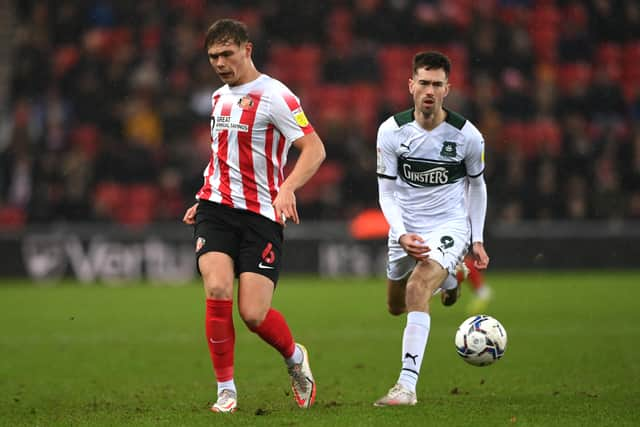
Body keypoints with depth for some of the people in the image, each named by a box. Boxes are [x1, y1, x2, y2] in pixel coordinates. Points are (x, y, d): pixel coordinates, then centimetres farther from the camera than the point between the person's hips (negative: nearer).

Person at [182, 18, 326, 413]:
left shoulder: (274, 96, -8)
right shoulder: (219, 98, 16)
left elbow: (314, 149, -15)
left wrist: (287, 188, -30)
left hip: (261, 216, -5)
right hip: (216, 210, 5)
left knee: (253, 314, -10)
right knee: (218, 293, -18)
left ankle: (296, 358, 23)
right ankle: (226, 391, -5)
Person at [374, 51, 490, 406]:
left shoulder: (467, 135, -11)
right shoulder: (391, 131, -11)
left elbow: (476, 184, 7)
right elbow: (387, 191, -7)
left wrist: (477, 239, 3)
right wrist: (402, 234, -24)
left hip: (450, 226, -4)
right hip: (405, 230, 4)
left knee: (417, 289, -29)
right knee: (396, 306, 21)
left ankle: (407, 385, -33)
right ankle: (445, 279, 56)